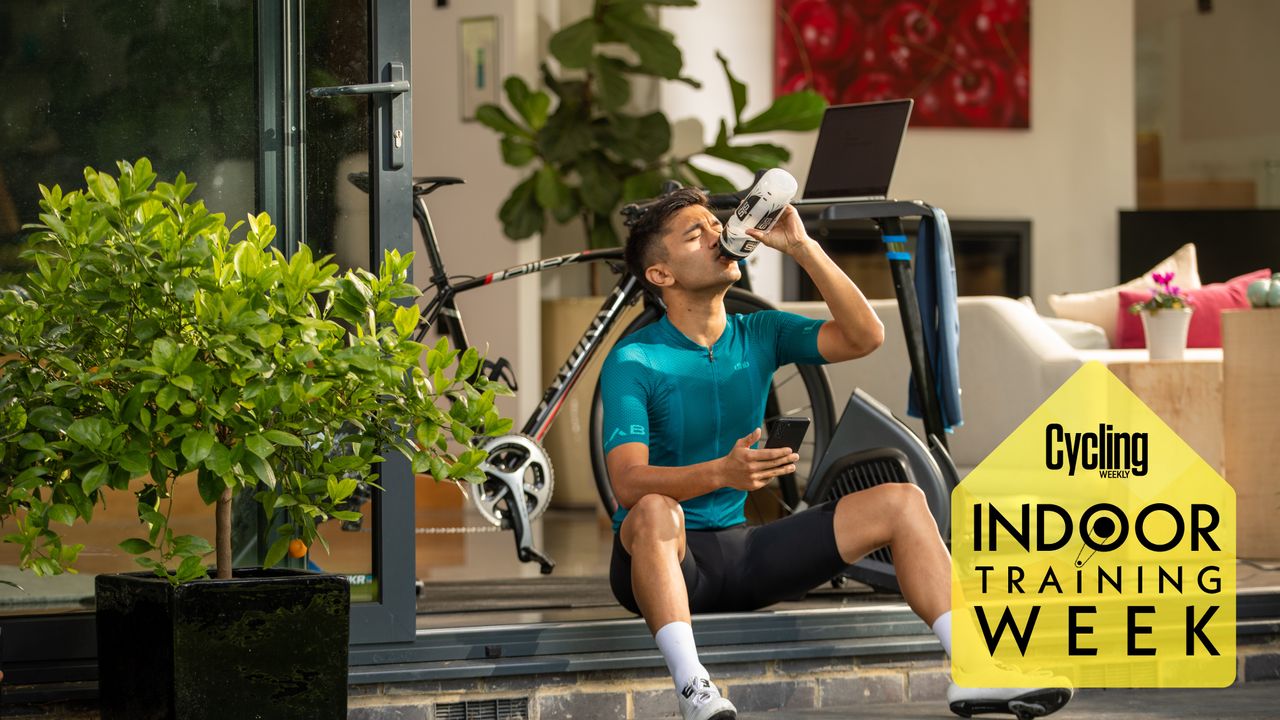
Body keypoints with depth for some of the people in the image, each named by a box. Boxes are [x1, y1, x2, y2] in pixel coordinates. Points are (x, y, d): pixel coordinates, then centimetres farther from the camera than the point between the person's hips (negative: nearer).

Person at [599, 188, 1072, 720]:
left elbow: (863, 336, -8)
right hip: (663, 558, -6)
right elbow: (629, 484, -24)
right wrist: (721, 473, -41)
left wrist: (802, 248, -16)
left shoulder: (759, 335, 6)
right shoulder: (633, 361, -11)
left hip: (736, 552, 6)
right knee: (655, 512, -41)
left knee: (901, 503, -3)